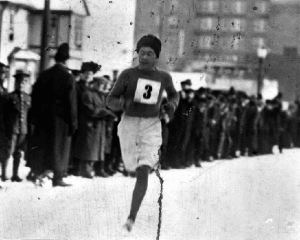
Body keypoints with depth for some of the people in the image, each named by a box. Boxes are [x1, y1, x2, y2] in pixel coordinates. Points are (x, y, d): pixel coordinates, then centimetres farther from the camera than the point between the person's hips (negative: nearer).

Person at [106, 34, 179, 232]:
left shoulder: (164, 77, 2)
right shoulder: (128, 74, -4)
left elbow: (173, 94, 23)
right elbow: (110, 101, -4)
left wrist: (173, 104, 0)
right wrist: (121, 103, -26)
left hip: (151, 126, -1)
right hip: (129, 124, 1)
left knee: (143, 172, -16)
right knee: (133, 168, 18)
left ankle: (132, 217, -13)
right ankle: (153, 162, 56)